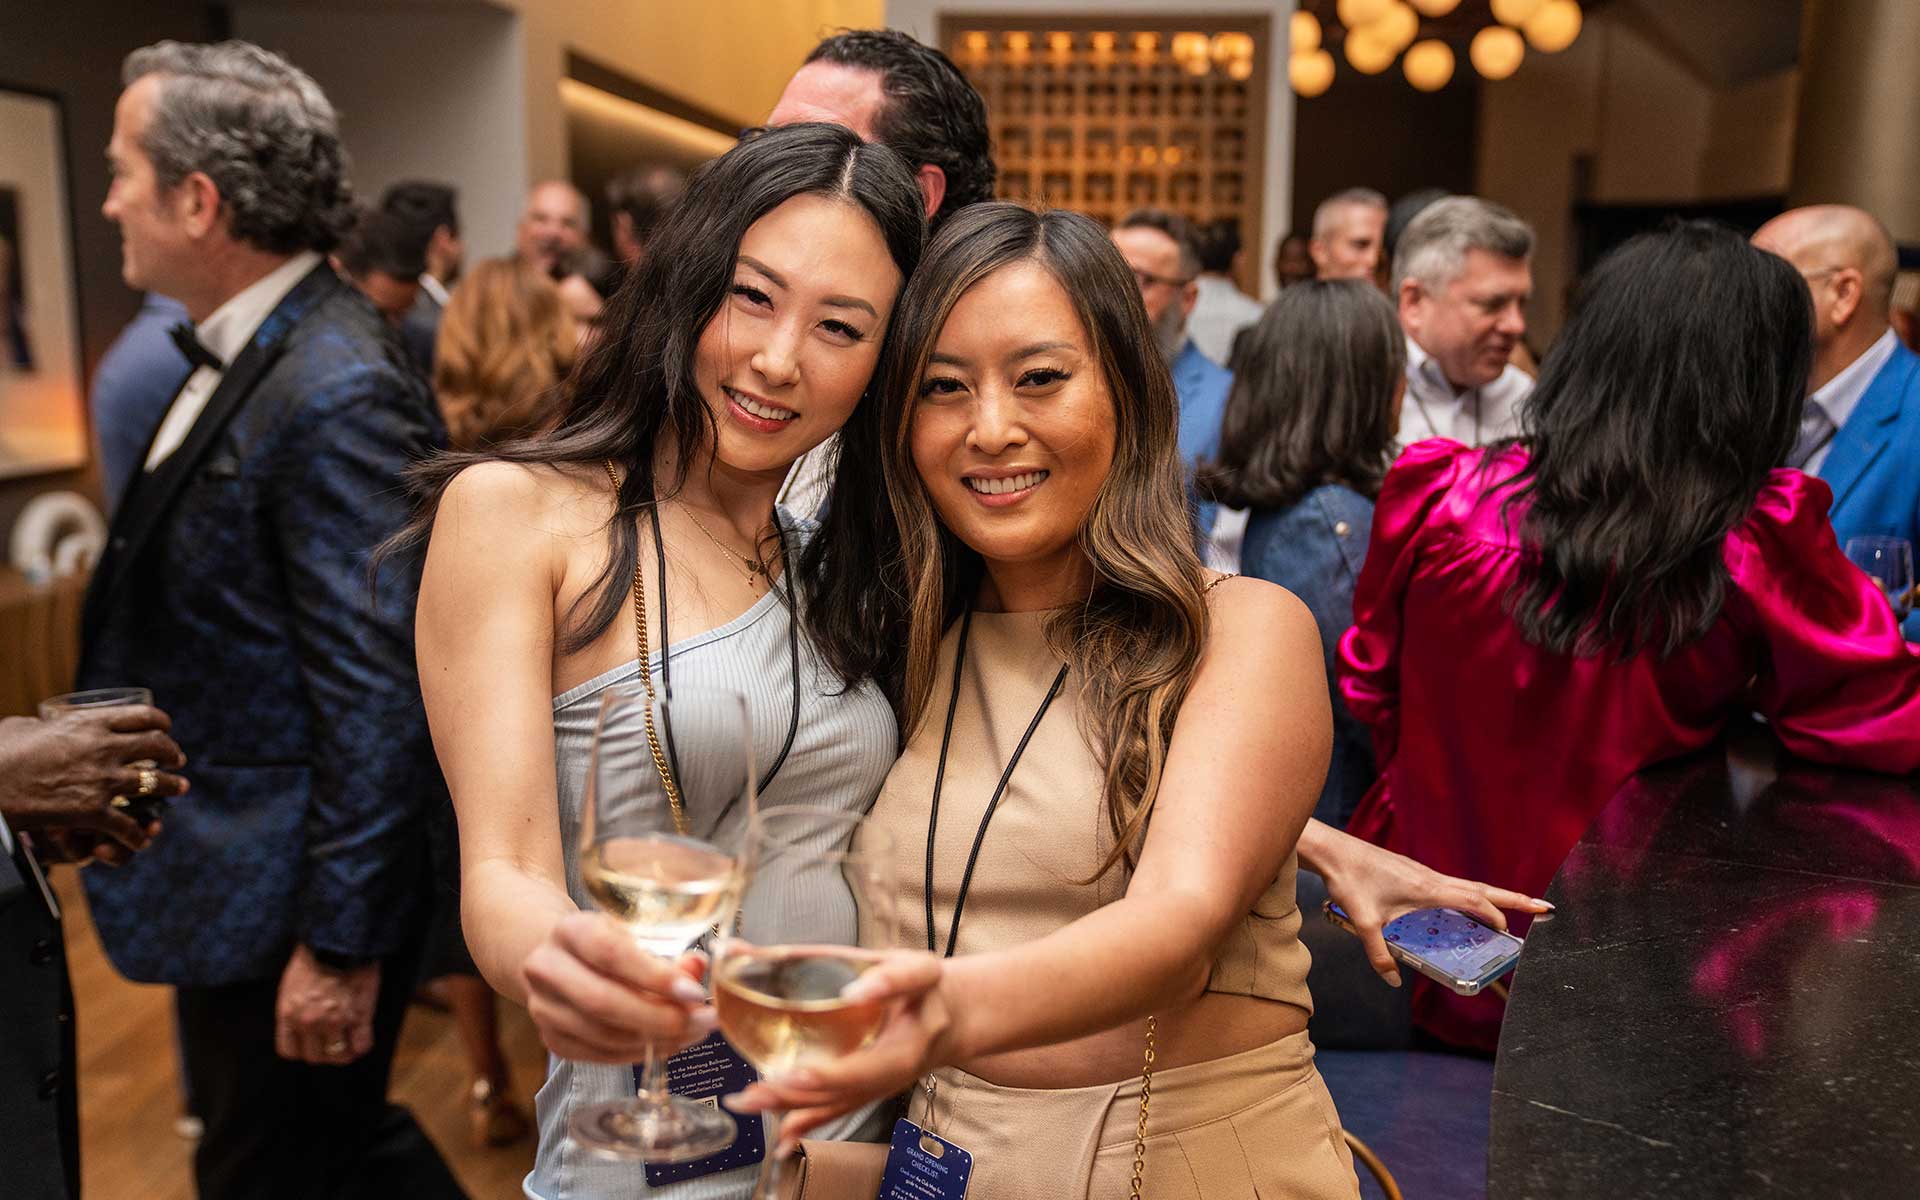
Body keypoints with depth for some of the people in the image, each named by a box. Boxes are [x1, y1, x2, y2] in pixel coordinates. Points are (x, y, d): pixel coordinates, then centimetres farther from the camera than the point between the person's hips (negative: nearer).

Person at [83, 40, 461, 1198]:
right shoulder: (248, 354, 5)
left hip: (286, 901, -9)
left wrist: (340, 943, -20)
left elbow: (378, 698, -25)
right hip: (242, 872, 9)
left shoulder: (338, 395, -25)